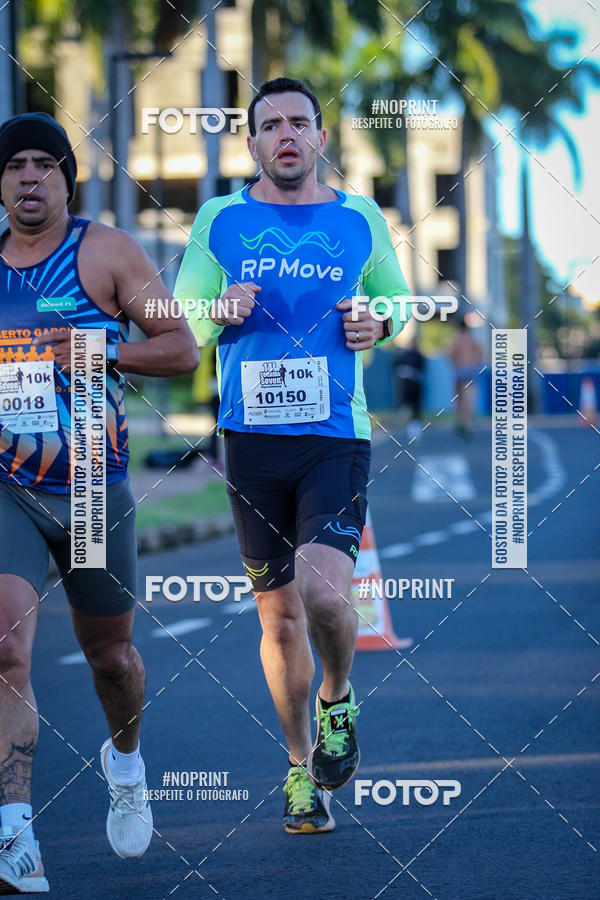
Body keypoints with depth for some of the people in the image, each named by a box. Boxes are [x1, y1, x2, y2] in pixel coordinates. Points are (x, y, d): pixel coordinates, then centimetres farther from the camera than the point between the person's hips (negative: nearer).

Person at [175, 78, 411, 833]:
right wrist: (222, 311, -9)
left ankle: (338, 699, 11)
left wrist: (379, 325, -1)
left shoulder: (361, 220, 6)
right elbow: (178, 329, 12)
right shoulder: (219, 221, 6)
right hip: (252, 438, 1)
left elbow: (397, 301, 22)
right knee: (278, 615, 7)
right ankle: (301, 767, 25)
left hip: (337, 437, -1)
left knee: (324, 591, -21)